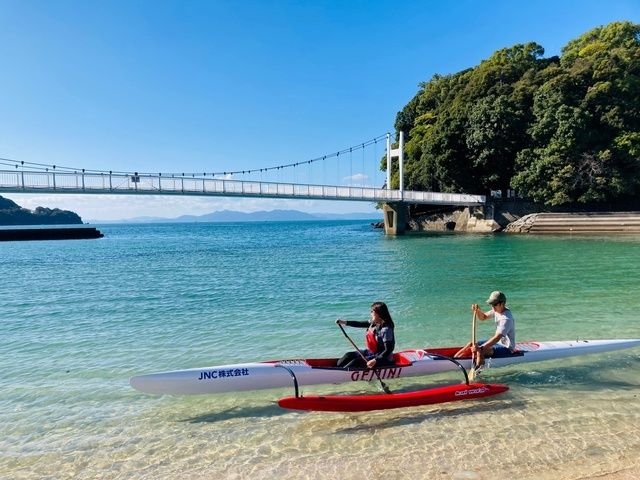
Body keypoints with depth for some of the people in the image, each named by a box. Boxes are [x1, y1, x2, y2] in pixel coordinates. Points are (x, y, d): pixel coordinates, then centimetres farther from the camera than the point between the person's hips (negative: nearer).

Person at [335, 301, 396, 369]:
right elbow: (360, 324, 11)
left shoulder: (386, 330, -26)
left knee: (357, 361, -21)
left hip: (383, 359, -9)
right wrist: (344, 322, 6)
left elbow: (388, 350, -28)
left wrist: (375, 360, -34)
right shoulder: (374, 323, 0)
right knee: (349, 355, 2)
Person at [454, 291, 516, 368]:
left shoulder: (506, 318, -27)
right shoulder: (497, 310, 1)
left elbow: (497, 337, -36)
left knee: (480, 351, -33)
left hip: (506, 348, -9)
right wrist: (478, 310, -11)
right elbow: (483, 317, 13)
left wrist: (481, 348, -45)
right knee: (471, 345, -2)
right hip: (498, 342, 9)